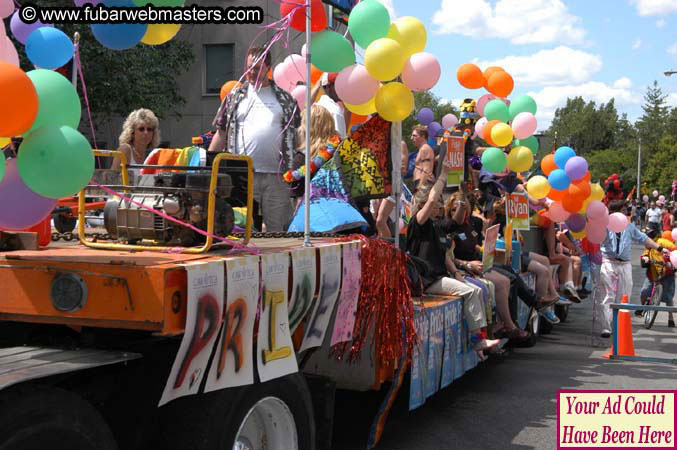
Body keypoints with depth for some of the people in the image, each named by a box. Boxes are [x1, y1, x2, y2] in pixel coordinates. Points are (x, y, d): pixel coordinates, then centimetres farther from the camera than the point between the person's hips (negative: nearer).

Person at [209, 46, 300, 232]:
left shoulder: (284, 98, 12)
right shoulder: (235, 96, 12)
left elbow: (298, 130, 12)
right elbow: (221, 133, 12)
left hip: (277, 177, 0)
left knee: (277, 230, 3)